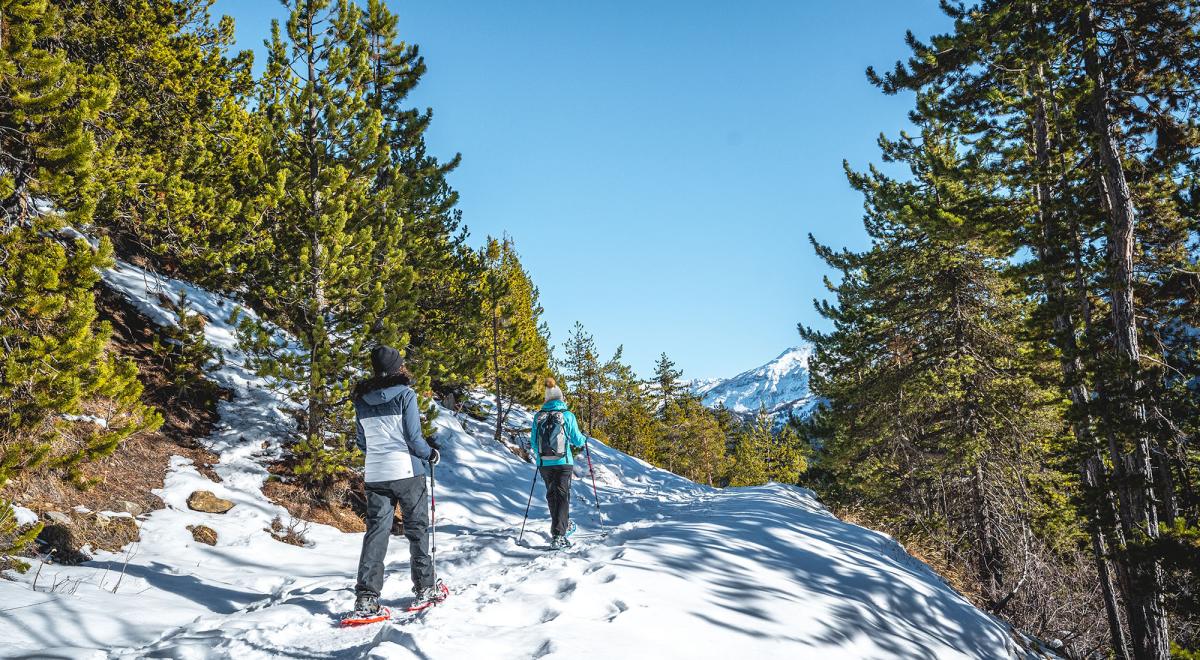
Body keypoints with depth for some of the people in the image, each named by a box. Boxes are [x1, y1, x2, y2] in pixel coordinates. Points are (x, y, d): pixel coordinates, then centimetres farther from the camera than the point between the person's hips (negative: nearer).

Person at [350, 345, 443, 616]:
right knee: (417, 528, 10)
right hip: (406, 471, -4)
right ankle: (425, 587, 19)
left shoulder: (362, 400, 6)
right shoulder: (405, 394, -10)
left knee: (376, 531, 6)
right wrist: (431, 454, 6)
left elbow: (362, 443, 13)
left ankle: (366, 596, -2)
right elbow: (413, 438, -12)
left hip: (374, 474, 4)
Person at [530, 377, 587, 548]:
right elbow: (577, 440, -3)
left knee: (551, 495, 19)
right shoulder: (568, 416, -7)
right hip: (563, 463, -3)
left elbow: (533, 442, 6)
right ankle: (558, 535, -13)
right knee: (562, 496, -2)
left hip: (544, 464, 3)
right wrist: (583, 438, 21)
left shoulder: (538, 416, 1)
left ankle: (564, 525, 36)